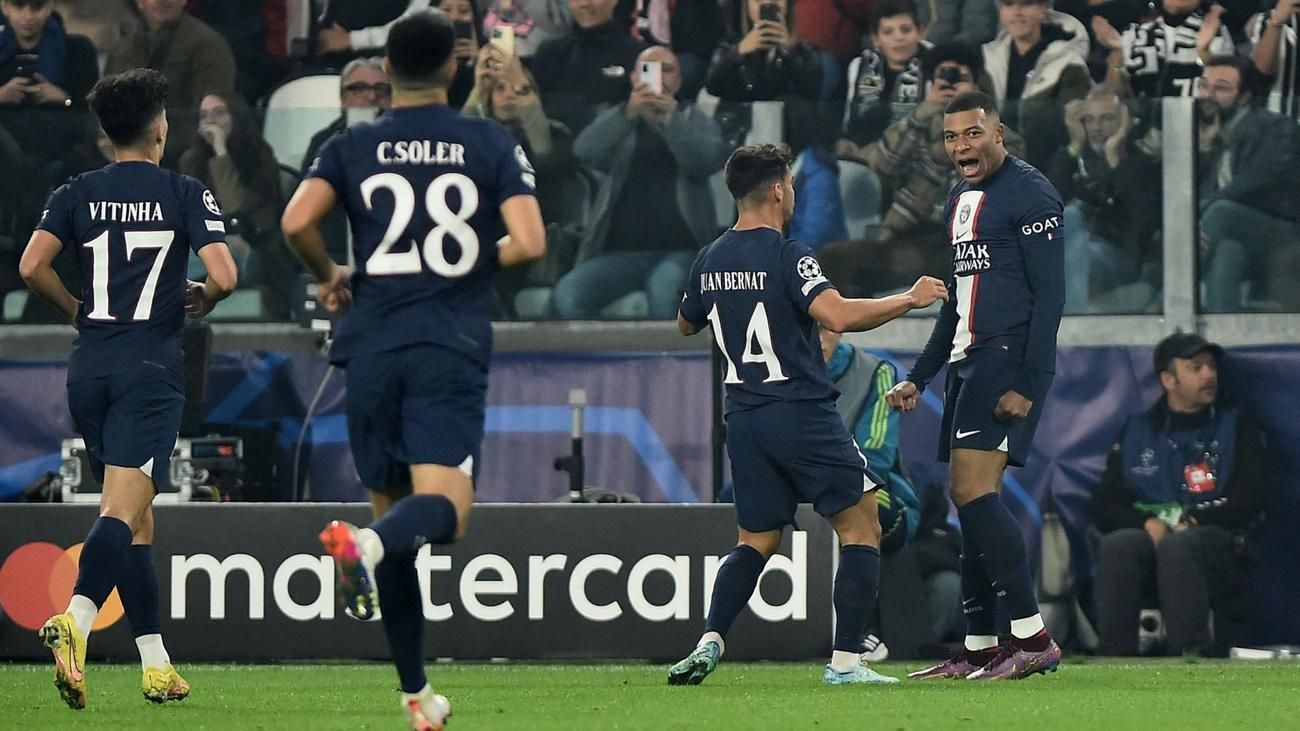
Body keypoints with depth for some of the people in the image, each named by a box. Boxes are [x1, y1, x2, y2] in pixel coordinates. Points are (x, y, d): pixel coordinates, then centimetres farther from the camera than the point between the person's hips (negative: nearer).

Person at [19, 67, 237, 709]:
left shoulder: (77, 194, 7)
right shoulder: (184, 193, 0)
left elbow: (31, 266, -5)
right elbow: (223, 275, -10)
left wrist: (75, 311, 12)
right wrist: (200, 303, 12)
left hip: (89, 366, 4)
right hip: (150, 366, -4)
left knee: (136, 519, 14)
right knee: (123, 511, -14)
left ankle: (155, 662, 14)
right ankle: (76, 619, -39)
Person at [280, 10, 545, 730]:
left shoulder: (351, 147, 6)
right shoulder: (491, 144, 4)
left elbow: (296, 221, -10)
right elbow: (529, 242, -7)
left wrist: (329, 276, 10)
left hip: (373, 347, 2)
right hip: (452, 347, -2)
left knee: (391, 502, 13)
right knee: (443, 509, -11)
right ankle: (366, 541, -47)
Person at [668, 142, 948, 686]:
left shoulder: (710, 260, 8)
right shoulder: (786, 256, -13)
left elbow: (685, 324, 25)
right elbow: (837, 315, -26)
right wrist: (910, 299, -15)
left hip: (744, 417, 7)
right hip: (801, 412, -7)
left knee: (756, 539, 17)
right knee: (861, 527, 1)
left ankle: (708, 644, -1)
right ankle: (846, 661, -6)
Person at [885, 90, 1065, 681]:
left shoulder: (1029, 194, -8)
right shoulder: (960, 200, 20)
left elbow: (1049, 294, -14)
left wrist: (1026, 385, -20)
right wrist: (918, 379, 22)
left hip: (1010, 360, -9)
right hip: (968, 362, 9)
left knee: (973, 489, -18)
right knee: (969, 500, 7)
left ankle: (1033, 638, -18)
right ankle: (979, 648, 11)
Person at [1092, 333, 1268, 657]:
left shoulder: (1237, 428, 13)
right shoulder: (1136, 432, 19)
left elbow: (1249, 502, 1)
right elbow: (1105, 507, 10)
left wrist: (1186, 519, -9)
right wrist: (1148, 523, -11)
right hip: (1149, 537, 2)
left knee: (1178, 546, -37)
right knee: (1118, 545, -32)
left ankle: (1190, 654, -46)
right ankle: (1115, 658, -38)